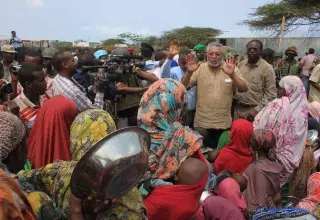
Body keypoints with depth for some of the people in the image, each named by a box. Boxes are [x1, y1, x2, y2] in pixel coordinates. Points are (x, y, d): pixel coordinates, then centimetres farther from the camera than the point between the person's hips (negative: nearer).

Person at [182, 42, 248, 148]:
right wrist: (189, 72, -27)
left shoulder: (232, 68, -2)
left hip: (224, 123, 1)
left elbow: (244, 89, -10)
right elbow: (184, 87, -8)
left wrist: (232, 75, -27)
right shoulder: (199, 68, -2)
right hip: (202, 122, 0)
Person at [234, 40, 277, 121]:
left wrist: (257, 110, -16)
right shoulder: (241, 64, 7)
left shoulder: (267, 68, -7)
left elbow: (271, 94, -10)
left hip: (254, 110, -4)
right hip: (238, 108, 5)